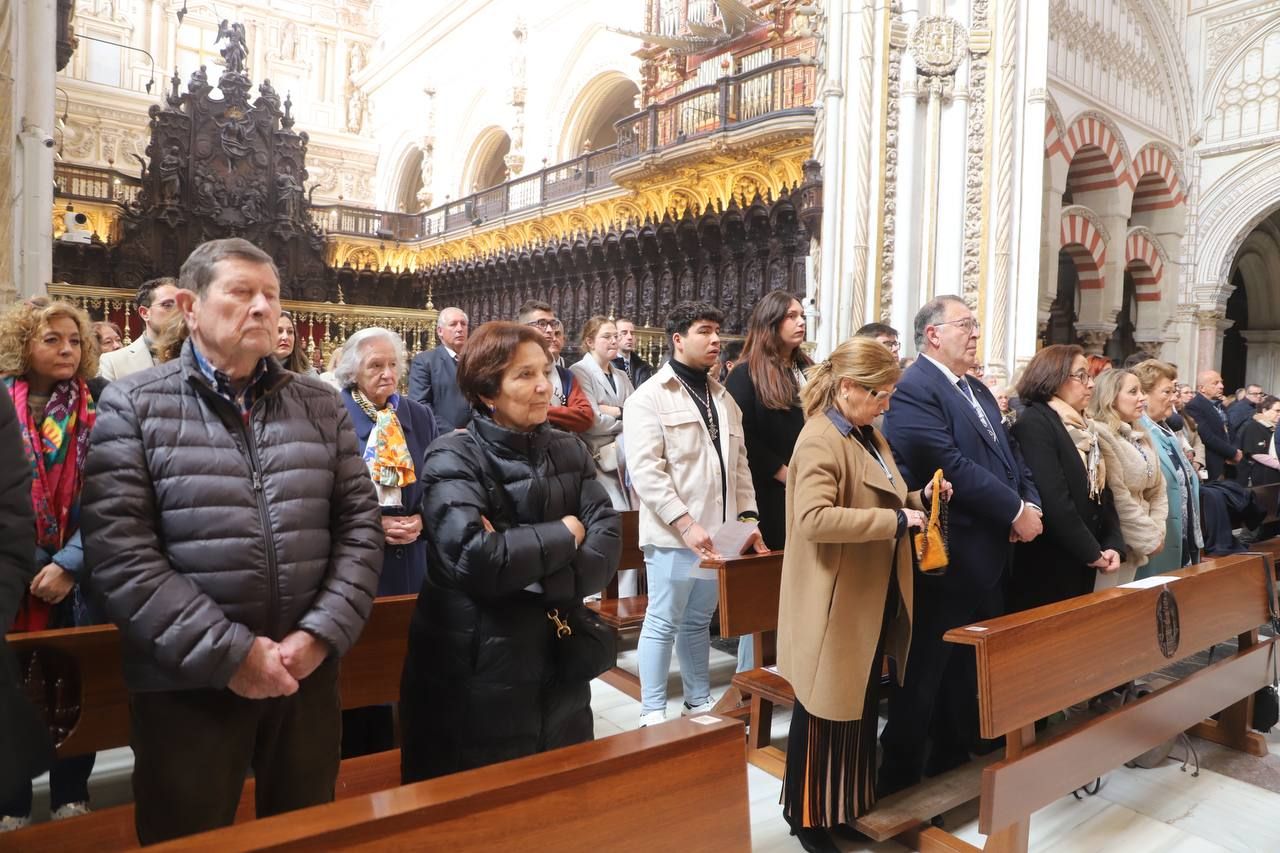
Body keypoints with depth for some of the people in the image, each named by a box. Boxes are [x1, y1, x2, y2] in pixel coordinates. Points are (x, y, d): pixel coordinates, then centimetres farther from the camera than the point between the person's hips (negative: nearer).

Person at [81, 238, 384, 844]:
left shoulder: (320, 404, 6)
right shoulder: (133, 405, -3)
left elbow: (361, 524, 2)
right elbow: (118, 553, -12)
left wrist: (321, 635, -10)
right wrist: (229, 652, -17)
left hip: (306, 672, 3)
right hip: (188, 685, -3)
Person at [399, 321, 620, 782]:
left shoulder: (569, 450, 6)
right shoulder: (454, 458, -11)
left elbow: (607, 545, -5)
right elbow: (474, 558, -25)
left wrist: (523, 563, -19)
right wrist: (563, 534, -13)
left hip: (556, 663, 5)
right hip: (476, 672, -5)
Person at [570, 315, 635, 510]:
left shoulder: (621, 376, 18)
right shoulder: (579, 372, -4)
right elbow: (592, 422, -15)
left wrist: (615, 411, -12)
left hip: (626, 457, 6)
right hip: (599, 460, -6)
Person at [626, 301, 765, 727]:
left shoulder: (723, 398, 16)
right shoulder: (650, 397, -8)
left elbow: (738, 463, 17)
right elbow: (644, 469, -17)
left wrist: (747, 516, 6)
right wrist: (685, 523, -21)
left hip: (718, 533, 7)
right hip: (673, 533, -6)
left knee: (699, 621, 17)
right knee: (663, 623, 2)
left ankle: (700, 702, 30)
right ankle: (653, 712, 15)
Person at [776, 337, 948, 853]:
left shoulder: (868, 436, 11)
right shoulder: (819, 440, -20)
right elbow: (814, 518, -33)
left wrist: (919, 497, 3)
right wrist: (897, 519, -28)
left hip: (875, 597, 9)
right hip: (839, 602, -9)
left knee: (862, 703, 19)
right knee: (827, 709, 5)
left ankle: (850, 803, 36)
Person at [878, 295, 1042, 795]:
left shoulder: (979, 392, 17)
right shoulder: (913, 388, -14)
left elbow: (1011, 456, 15)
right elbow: (951, 466, -22)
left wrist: (1031, 503, -4)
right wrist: (1015, 512, -15)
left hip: (987, 557, 9)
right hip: (943, 559, -9)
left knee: (972, 670, 18)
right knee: (923, 673, 3)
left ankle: (954, 763, 34)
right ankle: (900, 777, 17)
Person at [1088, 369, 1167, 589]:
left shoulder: (1141, 437, 15)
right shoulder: (1098, 434, -15)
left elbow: (1157, 489, 17)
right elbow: (1117, 497, -18)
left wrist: (1157, 530, 2)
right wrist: (1150, 538, -11)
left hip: (1134, 545, 8)